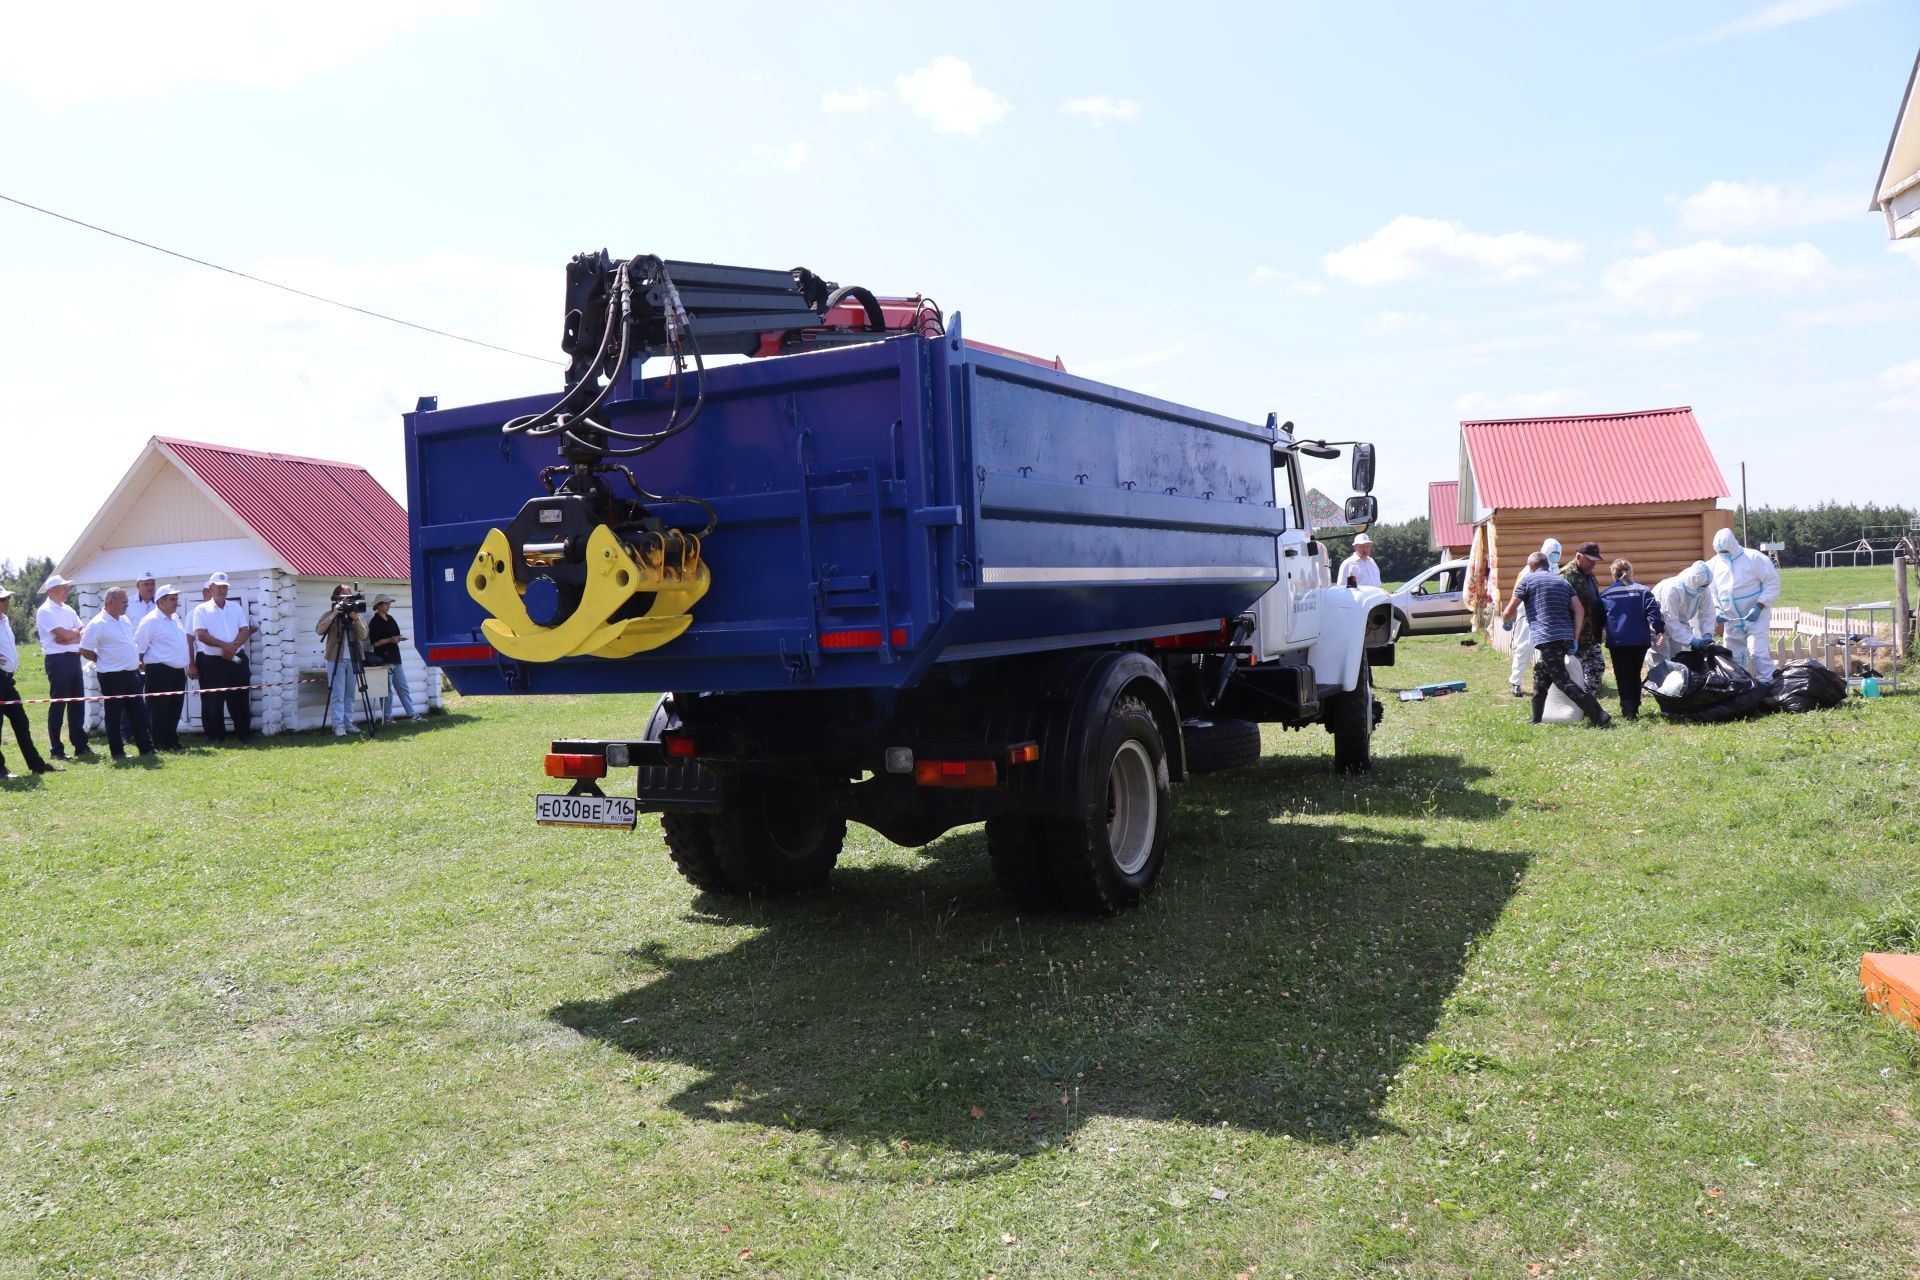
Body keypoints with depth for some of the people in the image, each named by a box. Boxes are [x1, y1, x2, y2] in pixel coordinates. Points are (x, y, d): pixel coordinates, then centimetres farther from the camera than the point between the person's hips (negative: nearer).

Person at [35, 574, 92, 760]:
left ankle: (81, 747, 15)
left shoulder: (68, 610, 15)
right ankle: (56, 750, 5)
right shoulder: (45, 611, -8)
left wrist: (70, 636, -11)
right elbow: (64, 635, -17)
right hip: (58, 660, -7)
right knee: (58, 705, -2)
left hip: (74, 658, 7)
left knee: (77, 703, 9)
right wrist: (75, 631, 2)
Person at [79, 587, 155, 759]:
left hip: (131, 673, 7)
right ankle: (117, 752, 10)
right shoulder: (97, 624, -13)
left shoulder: (125, 620, 11)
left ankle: (146, 748, 16)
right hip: (112, 677, -7)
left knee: (139, 711, 10)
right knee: (114, 716, 3)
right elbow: (84, 650, -13)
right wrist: (103, 661, -2)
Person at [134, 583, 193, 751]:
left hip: (178, 671, 8)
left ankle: (172, 740, 21)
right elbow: (138, 647, -11)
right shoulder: (150, 621, -10)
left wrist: (190, 665, 22)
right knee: (160, 710, -2)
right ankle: (160, 743, 3)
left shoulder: (175, 618, 16)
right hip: (160, 672, -8)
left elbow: (186, 642, 24)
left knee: (175, 708, 13)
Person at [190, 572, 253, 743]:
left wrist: (233, 646, -14)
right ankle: (214, 735, 8)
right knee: (213, 701, -1)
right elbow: (201, 635, -9)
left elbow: (245, 630, 3)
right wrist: (224, 645, -18)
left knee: (240, 698, 7)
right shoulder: (201, 610, 2)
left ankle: (244, 733, 15)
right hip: (212, 662, -3)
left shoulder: (236, 607, 13)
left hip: (237, 660, 3)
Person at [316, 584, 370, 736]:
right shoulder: (329, 614, 1)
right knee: (337, 695, -6)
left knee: (350, 694, 9)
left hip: (353, 659, 4)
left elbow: (364, 635, -3)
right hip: (336, 659, -4)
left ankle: (348, 723, 15)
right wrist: (333, 615, -22)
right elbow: (319, 630, -16)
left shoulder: (355, 614, 9)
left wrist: (356, 619, -17)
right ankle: (338, 725, -7)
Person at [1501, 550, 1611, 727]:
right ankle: (1536, 721, 27)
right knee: (1541, 674, 21)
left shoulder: (1527, 580, 4)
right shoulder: (1563, 581, 19)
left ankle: (1600, 717, -17)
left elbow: (1509, 611, 4)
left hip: (1547, 638, -7)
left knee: (1563, 681, -9)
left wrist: (1506, 620, 27)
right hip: (1566, 637, 7)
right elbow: (1579, 610, 9)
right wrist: (1575, 639, 9)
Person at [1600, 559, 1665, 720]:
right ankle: (1634, 708, 17)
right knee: (1635, 675, 15)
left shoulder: (1605, 594, 3)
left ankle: (1628, 711, -14)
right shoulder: (1642, 591, 2)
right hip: (1640, 641, 1)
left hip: (1617, 642, -1)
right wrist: (1660, 631, -9)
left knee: (1623, 677, 0)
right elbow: (1653, 610, -9)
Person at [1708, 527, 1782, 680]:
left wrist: (1759, 606, -19)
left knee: (1757, 653, -16)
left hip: (1756, 617, -5)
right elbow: (1711, 591, 11)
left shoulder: (1754, 558, -12)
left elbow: (1773, 583, -11)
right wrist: (1716, 608, -8)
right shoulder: (1714, 564, 2)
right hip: (1731, 620, 5)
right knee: (1733, 657, 10)